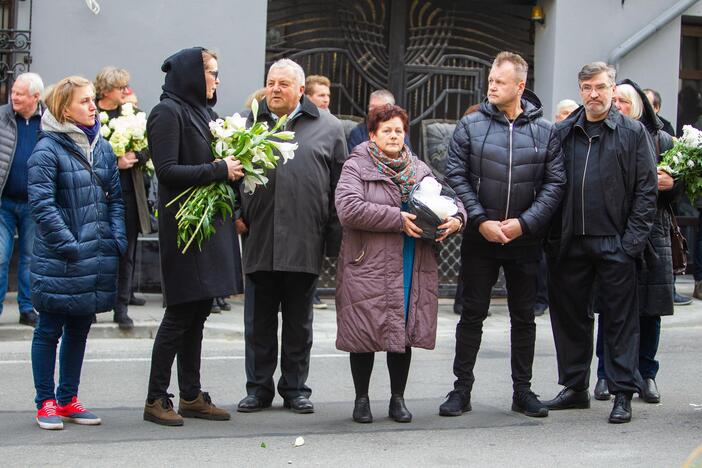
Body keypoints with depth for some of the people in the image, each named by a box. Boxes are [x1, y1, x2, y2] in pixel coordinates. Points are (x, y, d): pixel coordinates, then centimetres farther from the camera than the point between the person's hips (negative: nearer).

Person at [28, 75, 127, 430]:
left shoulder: (102, 147, 11)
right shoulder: (48, 149, -10)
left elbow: (115, 197, 15)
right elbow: (41, 204, -15)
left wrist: (118, 239, 2)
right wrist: (69, 245, -19)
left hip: (98, 258, 7)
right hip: (59, 263, -7)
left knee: (80, 329, 14)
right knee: (49, 330, 4)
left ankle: (67, 400, 25)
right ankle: (46, 403, 14)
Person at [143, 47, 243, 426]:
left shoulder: (203, 111, 16)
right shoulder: (168, 112, -9)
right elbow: (167, 170, -17)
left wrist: (233, 166, 1)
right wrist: (219, 170, -16)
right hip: (184, 224, -8)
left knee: (198, 312, 10)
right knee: (181, 312, -5)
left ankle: (191, 396, 17)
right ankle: (156, 399, 3)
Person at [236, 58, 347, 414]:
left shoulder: (328, 128, 7)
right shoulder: (249, 124, 10)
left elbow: (339, 186, 6)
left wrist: (335, 238, 1)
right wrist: (237, 214, 1)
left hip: (304, 241, -1)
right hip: (258, 241, 1)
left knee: (299, 320, 9)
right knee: (258, 320, 7)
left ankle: (295, 388, 20)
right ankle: (259, 388, 18)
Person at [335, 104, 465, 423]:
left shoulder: (419, 170, 15)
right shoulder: (356, 167, -2)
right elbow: (349, 209, -18)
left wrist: (456, 219, -7)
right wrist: (398, 219, -18)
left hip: (413, 269, 4)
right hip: (368, 266, -4)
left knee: (403, 332, 8)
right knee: (364, 335, 1)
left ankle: (398, 399, 22)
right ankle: (361, 399, 17)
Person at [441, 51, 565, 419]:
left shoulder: (544, 131, 1)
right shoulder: (471, 125, -1)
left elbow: (554, 184, 0)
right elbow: (455, 176, -4)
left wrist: (524, 223, -11)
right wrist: (480, 220, -12)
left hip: (525, 239, 1)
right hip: (479, 238, -1)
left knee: (524, 316, 10)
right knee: (472, 314, 4)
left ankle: (522, 390, 21)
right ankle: (462, 388, 13)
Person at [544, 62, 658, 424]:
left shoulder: (633, 133, 1)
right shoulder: (563, 133, 10)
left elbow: (646, 190, -2)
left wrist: (632, 241, -10)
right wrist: (553, 237, 2)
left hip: (615, 244, -4)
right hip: (569, 243, 4)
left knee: (620, 319, 1)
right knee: (569, 315, 10)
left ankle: (622, 394, 9)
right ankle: (575, 387, 23)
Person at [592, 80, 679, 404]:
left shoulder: (660, 140, 9)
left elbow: (680, 187, 12)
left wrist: (670, 183, -9)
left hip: (652, 231, 2)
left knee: (649, 310, 5)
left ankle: (646, 375, 16)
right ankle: (606, 375, 12)